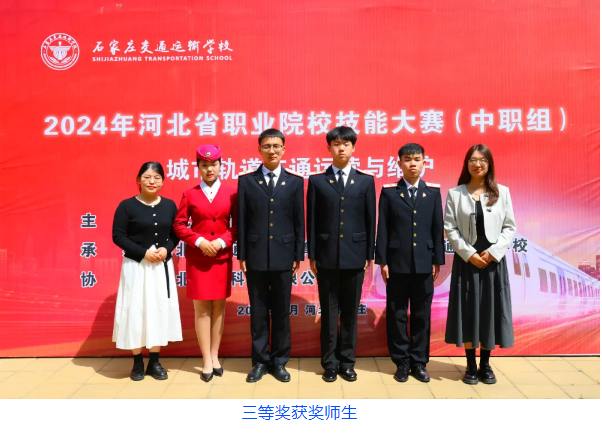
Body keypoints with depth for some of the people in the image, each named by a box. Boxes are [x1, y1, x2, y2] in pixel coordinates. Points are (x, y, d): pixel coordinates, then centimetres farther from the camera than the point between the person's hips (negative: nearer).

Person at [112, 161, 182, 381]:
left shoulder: (169, 205, 4)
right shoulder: (127, 206, -6)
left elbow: (175, 234, 8)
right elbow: (118, 236, -7)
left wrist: (166, 249, -12)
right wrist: (144, 252, -16)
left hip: (162, 266, 3)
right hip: (136, 266, -3)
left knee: (159, 310, 7)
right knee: (136, 311, 1)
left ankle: (154, 361, 20)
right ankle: (137, 362, 17)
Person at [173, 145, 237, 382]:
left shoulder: (231, 191, 3)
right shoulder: (189, 194, 2)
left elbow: (237, 224, 2)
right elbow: (179, 225, 1)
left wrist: (222, 241, -13)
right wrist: (199, 241, -12)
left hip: (222, 256, 1)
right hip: (197, 258, -1)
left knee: (219, 306, 8)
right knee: (202, 308, 2)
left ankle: (215, 355, 20)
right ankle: (207, 360, 10)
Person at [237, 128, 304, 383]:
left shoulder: (295, 181, 5)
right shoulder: (246, 181, 4)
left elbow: (299, 221, 4)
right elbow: (242, 221, 3)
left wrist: (299, 256, 0)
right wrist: (242, 255, -1)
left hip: (283, 256, 0)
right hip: (256, 257, 0)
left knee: (281, 312, 9)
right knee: (258, 312, 8)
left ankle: (279, 361, 22)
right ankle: (260, 361, 21)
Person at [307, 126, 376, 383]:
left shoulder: (366, 181, 6)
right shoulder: (317, 181, 4)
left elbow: (370, 221, 5)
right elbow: (312, 221, 2)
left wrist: (370, 255, 2)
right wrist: (312, 255, -1)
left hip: (354, 255, 1)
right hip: (327, 256, 0)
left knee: (350, 312, 9)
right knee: (329, 312, 6)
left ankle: (347, 362, 22)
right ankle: (330, 364, 18)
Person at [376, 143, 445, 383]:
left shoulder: (433, 191, 7)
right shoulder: (389, 192, 2)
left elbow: (437, 228, 6)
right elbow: (383, 229, 0)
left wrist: (438, 260, 2)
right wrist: (382, 261, -5)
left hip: (424, 264, 1)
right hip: (397, 263, -1)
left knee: (422, 315, 8)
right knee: (397, 314, 5)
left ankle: (419, 362, 20)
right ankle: (402, 362, 17)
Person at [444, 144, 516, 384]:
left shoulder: (502, 192, 4)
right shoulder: (455, 193, 0)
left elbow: (510, 227, 3)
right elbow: (450, 228, -3)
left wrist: (494, 251, -11)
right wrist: (469, 254, -12)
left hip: (493, 260, 1)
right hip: (466, 260, -1)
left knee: (490, 311, 6)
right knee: (467, 312, 3)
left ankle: (485, 365, 20)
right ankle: (471, 365, 16)